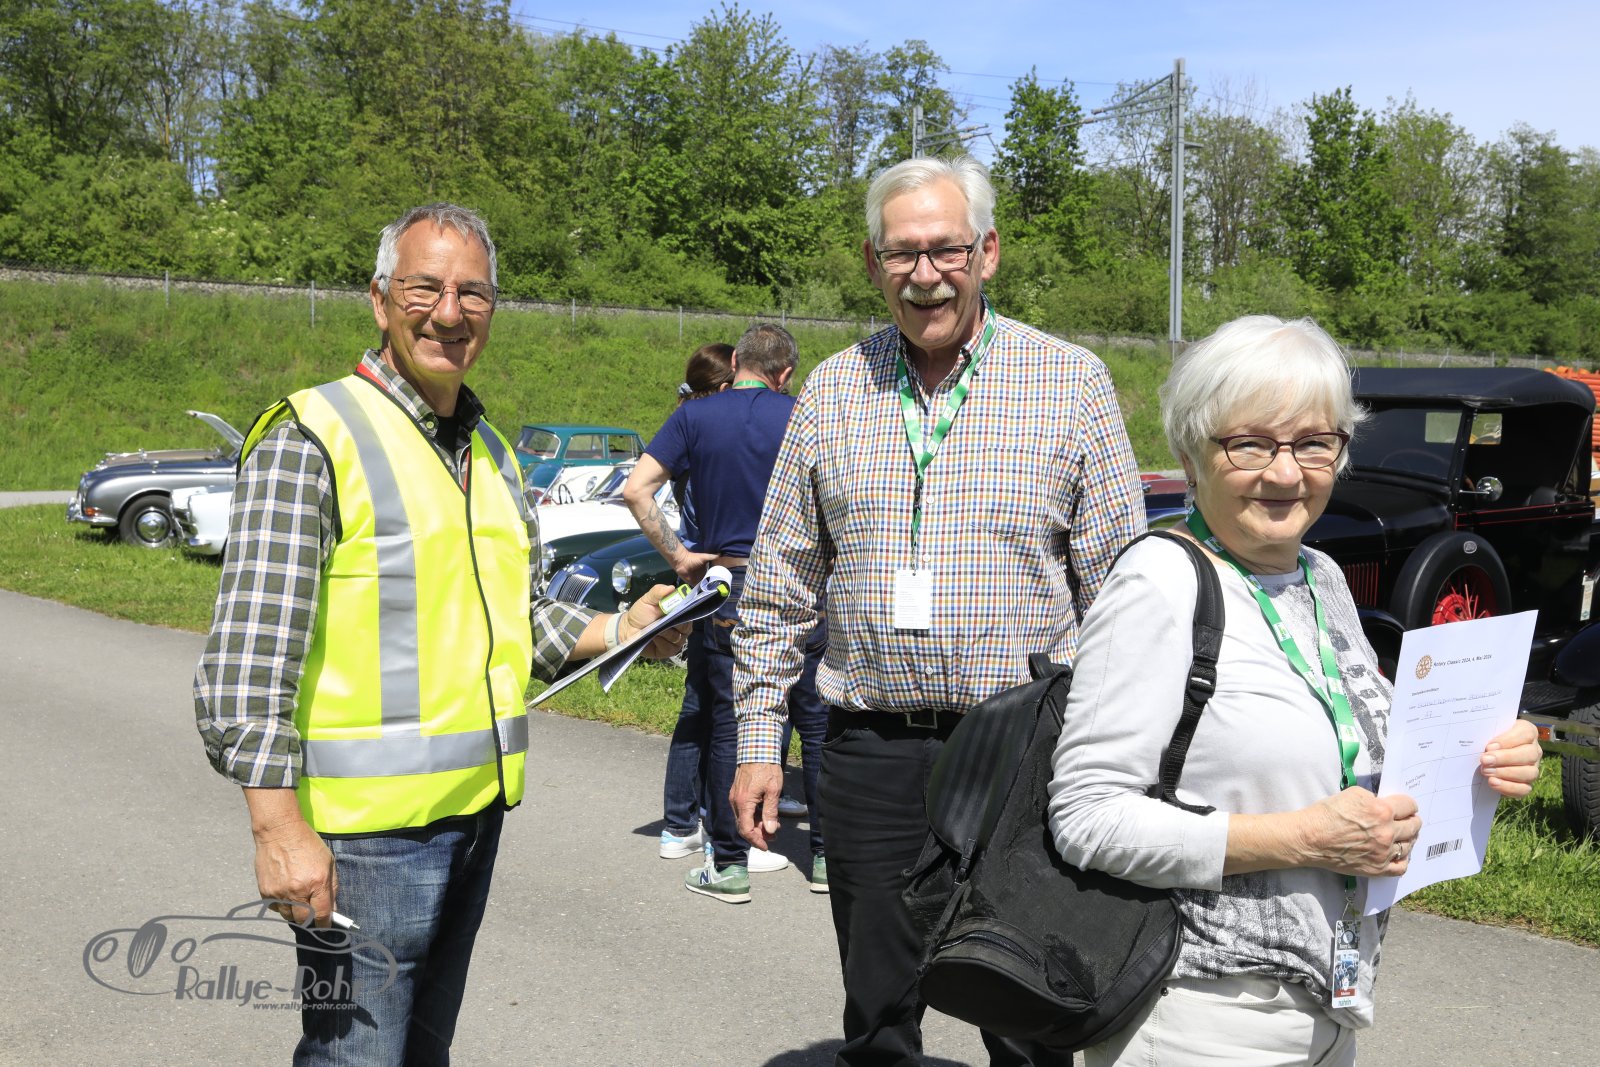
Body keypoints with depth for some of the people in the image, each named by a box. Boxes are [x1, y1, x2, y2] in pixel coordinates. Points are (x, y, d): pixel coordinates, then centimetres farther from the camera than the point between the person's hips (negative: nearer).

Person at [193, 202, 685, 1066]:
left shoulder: (489, 450, 14)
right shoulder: (311, 441, -12)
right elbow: (246, 655, -17)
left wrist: (616, 631, 7)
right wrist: (278, 824, -22)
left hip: (476, 805, 8)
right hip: (366, 825, -7)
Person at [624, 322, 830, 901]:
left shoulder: (696, 416, 1)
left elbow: (636, 488, -7)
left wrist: (677, 556, -2)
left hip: (729, 588, 0)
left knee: (729, 723, 7)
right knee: (816, 721, 10)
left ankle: (730, 864, 10)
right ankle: (828, 856, 15)